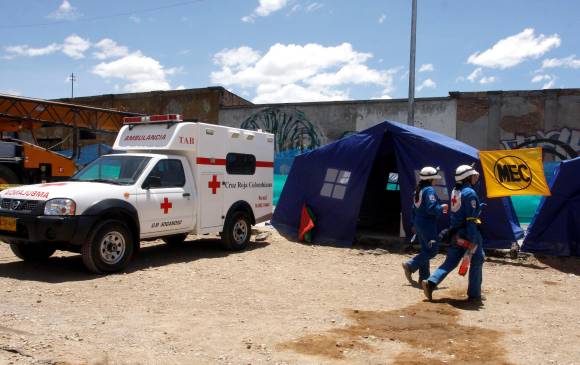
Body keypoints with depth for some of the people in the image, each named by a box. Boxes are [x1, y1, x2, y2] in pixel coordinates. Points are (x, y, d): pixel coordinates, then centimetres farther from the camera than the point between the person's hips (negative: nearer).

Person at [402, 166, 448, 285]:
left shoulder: (418, 190, 12)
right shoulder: (429, 190, -16)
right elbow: (431, 208, -24)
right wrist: (442, 208, -7)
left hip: (419, 223, 10)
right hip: (427, 224, -10)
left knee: (425, 250, 14)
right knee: (433, 250, -3)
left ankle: (423, 277, 16)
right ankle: (410, 265, -6)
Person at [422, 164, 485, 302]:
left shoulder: (455, 191, 11)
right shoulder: (470, 193, -14)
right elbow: (471, 218, -20)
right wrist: (472, 240, -21)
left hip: (456, 232, 8)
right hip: (468, 233, -7)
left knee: (450, 262, 9)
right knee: (477, 261, 7)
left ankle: (431, 282, -5)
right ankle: (474, 294, 12)